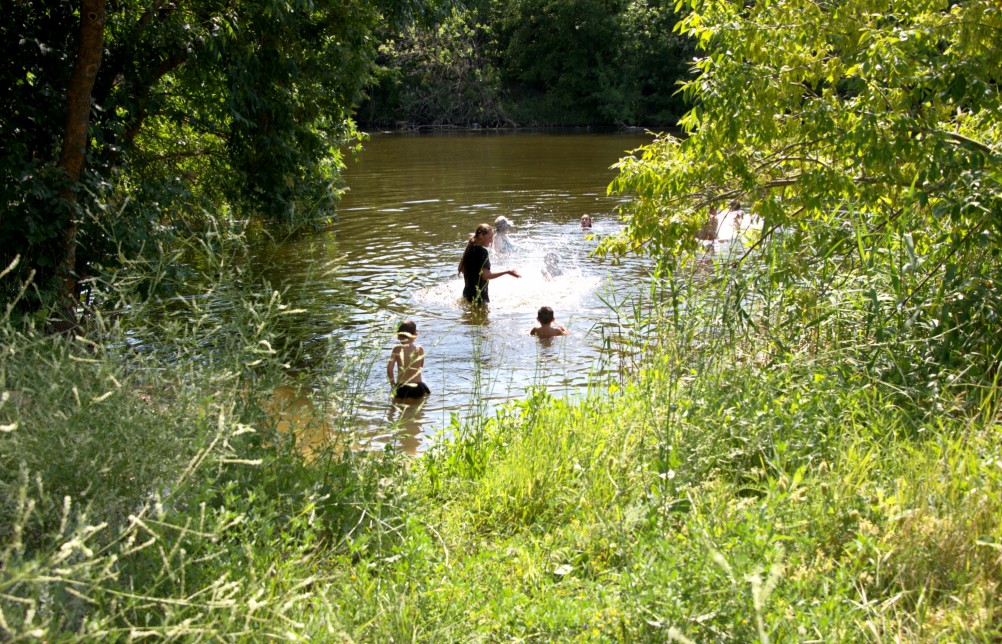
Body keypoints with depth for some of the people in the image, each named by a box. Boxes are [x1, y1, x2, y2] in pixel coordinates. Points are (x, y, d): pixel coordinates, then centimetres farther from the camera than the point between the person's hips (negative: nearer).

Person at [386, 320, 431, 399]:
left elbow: (389, 368, -12)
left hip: (401, 390, -1)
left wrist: (393, 385, -1)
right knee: (427, 392, 33)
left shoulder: (397, 349, -6)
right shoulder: (420, 349, -4)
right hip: (417, 389, 2)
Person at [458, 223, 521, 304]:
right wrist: (507, 272, -24)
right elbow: (486, 275, -25)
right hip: (479, 295, -9)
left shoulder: (470, 249, 8)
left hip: (468, 293, 9)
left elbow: (461, 269, 19)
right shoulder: (482, 251, -17)